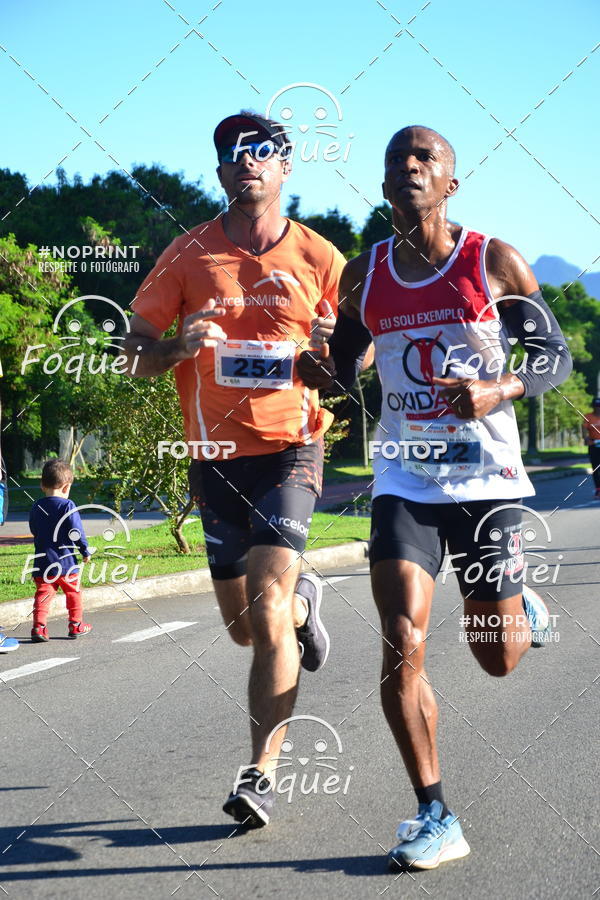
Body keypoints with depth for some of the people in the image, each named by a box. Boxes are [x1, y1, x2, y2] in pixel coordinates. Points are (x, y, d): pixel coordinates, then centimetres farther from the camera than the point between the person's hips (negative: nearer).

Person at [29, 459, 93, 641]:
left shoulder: (36, 507, 5)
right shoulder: (67, 506, -11)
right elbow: (76, 532, -11)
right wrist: (85, 552, 0)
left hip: (42, 563, 3)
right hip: (66, 562, -3)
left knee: (43, 594, 3)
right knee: (74, 593, 13)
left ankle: (38, 626, -11)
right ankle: (75, 626, 19)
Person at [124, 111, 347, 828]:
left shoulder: (319, 258, 1)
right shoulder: (190, 253, 3)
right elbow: (135, 352, 6)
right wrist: (180, 346, -16)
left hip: (288, 449, -3)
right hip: (214, 454, 3)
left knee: (267, 612, -17)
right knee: (244, 627, 12)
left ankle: (261, 772, -10)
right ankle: (302, 602, 47)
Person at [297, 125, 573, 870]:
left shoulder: (494, 262, -4)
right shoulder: (363, 275, 5)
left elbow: (557, 356, 1)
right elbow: (345, 370, 16)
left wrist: (499, 390, -19)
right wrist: (320, 372, -9)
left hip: (487, 478, -1)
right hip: (404, 480, 2)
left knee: (499, 656, 6)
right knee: (401, 645, -13)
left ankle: (521, 608, 44)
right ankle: (435, 818, 0)